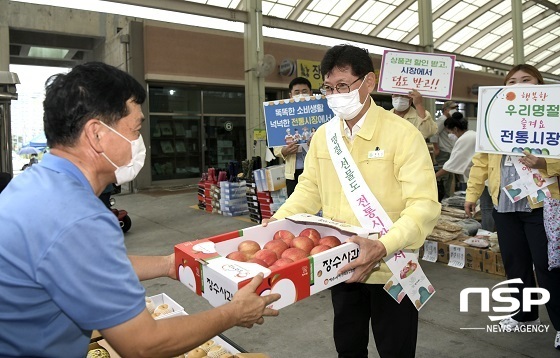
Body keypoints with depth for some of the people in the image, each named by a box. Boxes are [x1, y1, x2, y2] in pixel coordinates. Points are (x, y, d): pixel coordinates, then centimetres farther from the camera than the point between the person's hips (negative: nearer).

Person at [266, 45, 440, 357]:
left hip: (389, 269, -4)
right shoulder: (323, 135, 1)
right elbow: (310, 189, 9)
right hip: (341, 266, 5)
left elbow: (424, 205, -22)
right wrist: (278, 220, -5)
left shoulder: (402, 133, -16)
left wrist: (383, 247, -36)